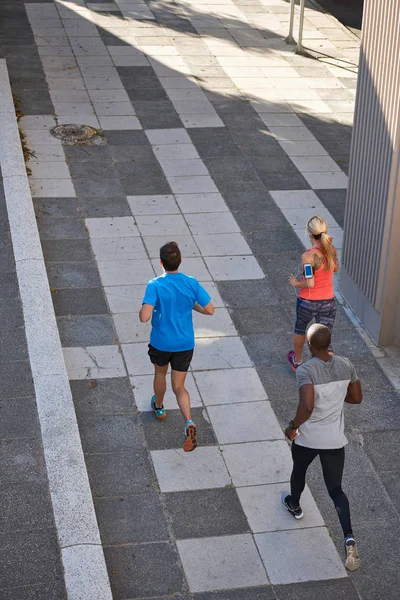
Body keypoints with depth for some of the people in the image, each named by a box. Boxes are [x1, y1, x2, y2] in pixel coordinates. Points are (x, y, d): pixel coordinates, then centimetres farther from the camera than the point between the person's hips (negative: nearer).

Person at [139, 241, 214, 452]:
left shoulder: (155, 286, -20)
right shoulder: (191, 284, -11)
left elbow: (144, 317, -28)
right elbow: (209, 310, -6)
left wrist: (143, 309, -6)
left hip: (161, 343, -1)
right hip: (185, 345, 2)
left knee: (160, 373, 28)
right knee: (179, 386, 10)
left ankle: (159, 407, 54)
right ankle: (189, 422, -14)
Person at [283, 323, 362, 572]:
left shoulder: (305, 371, -23)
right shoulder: (345, 365, -6)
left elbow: (307, 407, -33)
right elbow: (357, 398, 5)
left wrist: (293, 426, -16)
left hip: (307, 438, -3)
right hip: (335, 439, 3)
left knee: (299, 471, 29)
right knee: (336, 489, 11)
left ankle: (294, 505, 58)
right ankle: (349, 538, -9)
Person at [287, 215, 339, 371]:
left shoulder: (308, 256, -24)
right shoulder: (332, 250, -6)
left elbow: (310, 283, -27)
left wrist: (295, 284, -9)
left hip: (308, 302, -3)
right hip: (329, 302, 3)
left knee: (300, 329, 27)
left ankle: (297, 361, 49)